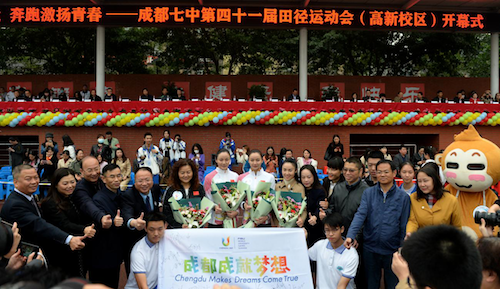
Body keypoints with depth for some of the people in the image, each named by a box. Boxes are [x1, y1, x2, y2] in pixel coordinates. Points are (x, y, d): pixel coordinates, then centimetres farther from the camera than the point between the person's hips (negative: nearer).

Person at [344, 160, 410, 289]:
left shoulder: (403, 197, -2)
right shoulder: (368, 193, 0)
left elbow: (404, 225, 0)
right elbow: (360, 215, -12)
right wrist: (351, 236, -26)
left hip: (392, 250, -1)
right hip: (370, 249, 1)